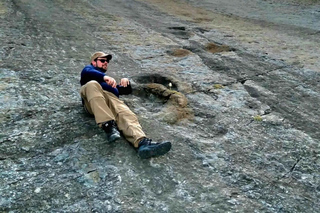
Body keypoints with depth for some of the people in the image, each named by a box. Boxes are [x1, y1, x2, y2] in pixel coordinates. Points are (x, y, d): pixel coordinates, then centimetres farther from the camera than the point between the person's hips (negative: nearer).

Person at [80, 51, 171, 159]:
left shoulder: (109, 80, 45)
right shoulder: (89, 68, 32)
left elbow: (127, 91, 34)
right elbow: (86, 72, 4)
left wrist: (126, 81, 8)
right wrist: (104, 77, -18)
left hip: (112, 98, 3)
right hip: (93, 100, -3)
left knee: (126, 115, -29)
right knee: (92, 84, -36)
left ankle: (142, 142, -60)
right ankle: (108, 126, -46)